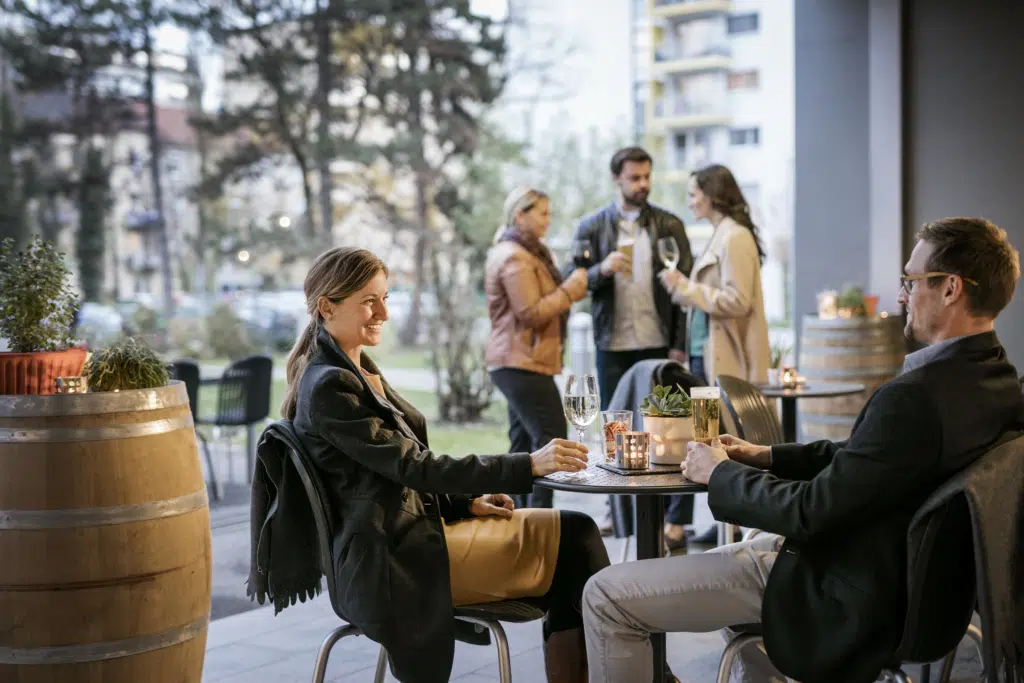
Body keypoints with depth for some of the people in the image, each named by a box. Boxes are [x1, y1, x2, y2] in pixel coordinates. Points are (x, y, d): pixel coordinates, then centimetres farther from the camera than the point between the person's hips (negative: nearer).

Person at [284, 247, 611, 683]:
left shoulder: (360, 371, 15)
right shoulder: (329, 386, -15)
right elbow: (416, 467, -20)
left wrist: (467, 502, 5)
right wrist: (530, 465, -23)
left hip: (416, 527, 9)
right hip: (394, 566, -9)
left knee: (574, 532, -3)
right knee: (573, 537, -9)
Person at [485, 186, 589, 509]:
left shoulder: (529, 252, 19)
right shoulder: (515, 258, -14)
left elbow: (541, 300, 23)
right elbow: (532, 313, -20)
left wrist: (572, 287, 8)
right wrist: (573, 288, -13)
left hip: (518, 363, 11)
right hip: (523, 363, -11)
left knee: (525, 445, 11)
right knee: (551, 440, -11)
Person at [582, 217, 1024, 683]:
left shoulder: (916, 396, -31)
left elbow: (807, 513, -25)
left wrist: (719, 473, -9)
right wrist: (767, 456, 5)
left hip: (841, 597, -10)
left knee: (607, 596, -8)